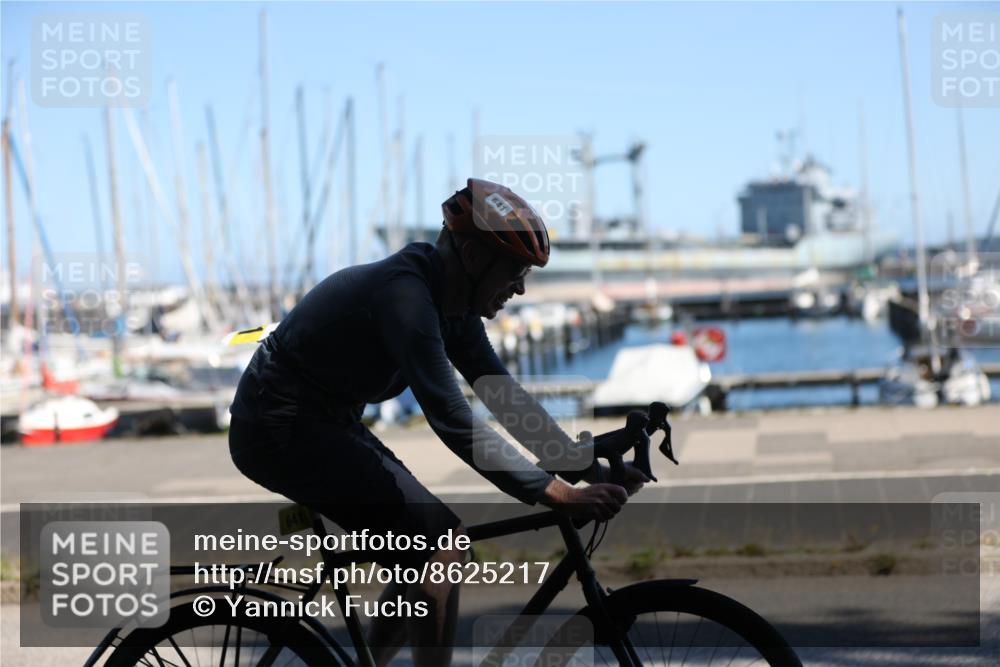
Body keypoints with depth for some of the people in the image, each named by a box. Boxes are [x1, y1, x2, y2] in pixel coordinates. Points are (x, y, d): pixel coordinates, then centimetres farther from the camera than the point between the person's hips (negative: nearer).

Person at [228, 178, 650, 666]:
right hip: (281, 430, -10)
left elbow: (504, 396, 3)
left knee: (434, 543, 9)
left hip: (323, 424, 10)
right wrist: (556, 494, -34)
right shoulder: (404, 296, -27)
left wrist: (590, 470, -5)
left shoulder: (451, 302, 2)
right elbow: (454, 424, -33)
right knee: (440, 545, -15)